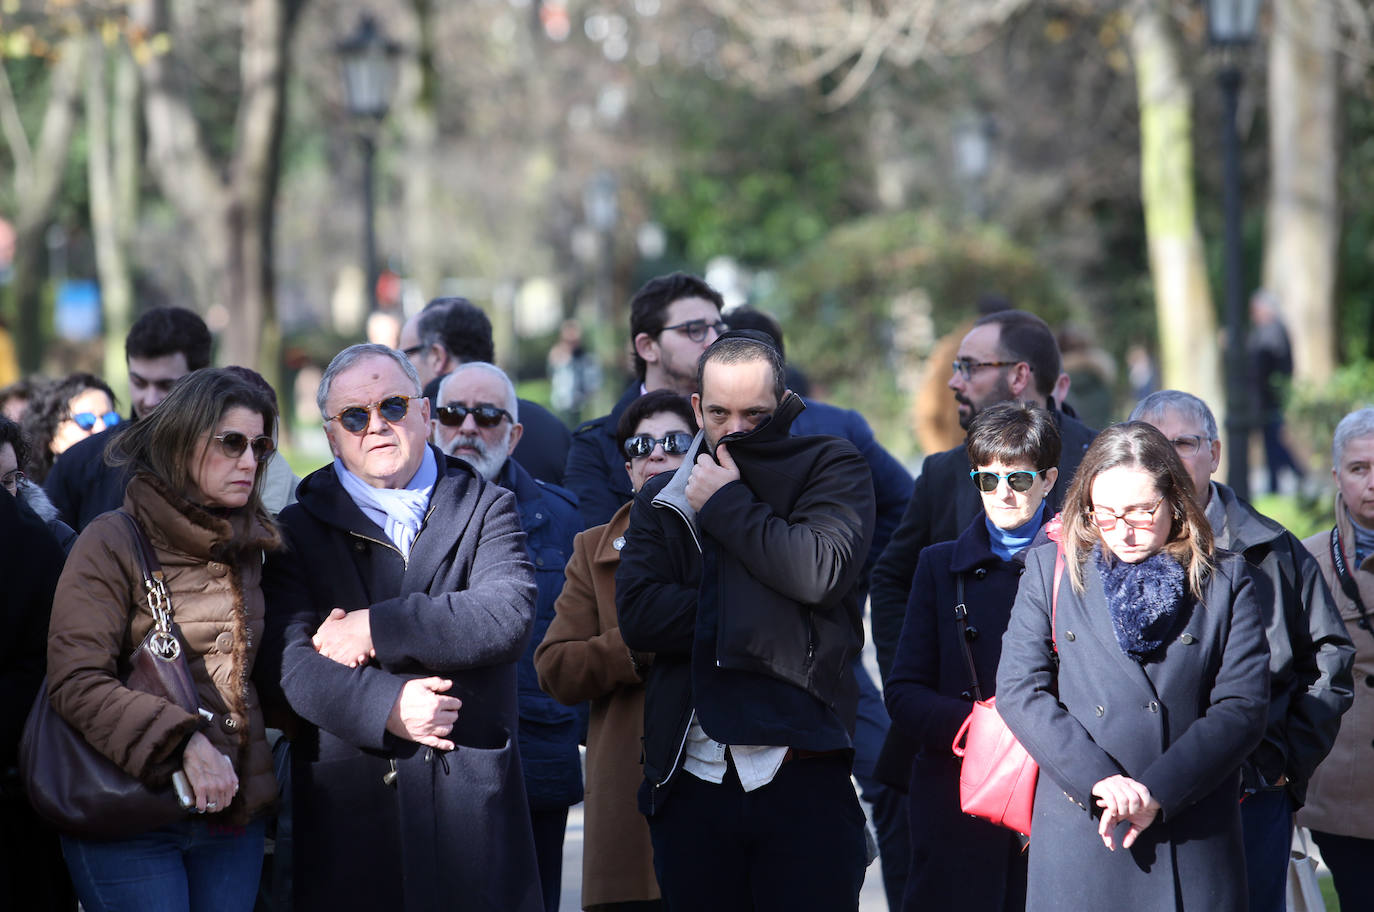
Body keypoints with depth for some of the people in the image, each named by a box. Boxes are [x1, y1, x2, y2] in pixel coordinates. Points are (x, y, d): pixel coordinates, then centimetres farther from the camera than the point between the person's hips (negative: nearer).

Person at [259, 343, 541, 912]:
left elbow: (506, 615, -8)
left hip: (471, 798, 0)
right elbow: (289, 659, -5)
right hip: (347, 805, 0)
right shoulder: (300, 530, 9)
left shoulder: (487, 509, 10)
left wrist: (377, 629, -11)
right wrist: (386, 706, -19)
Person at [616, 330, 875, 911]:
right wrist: (770, 616, -9)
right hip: (692, 780, 3)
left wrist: (727, 507, -3)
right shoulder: (662, 501, 17)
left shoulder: (832, 468, 7)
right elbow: (638, 614, 0)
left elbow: (821, 571, -13)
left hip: (803, 778, -3)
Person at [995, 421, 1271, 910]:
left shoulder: (1226, 580, 6)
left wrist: (1155, 791, -13)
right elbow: (1020, 689, 0)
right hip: (1075, 832, 0)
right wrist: (1099, 779, -12)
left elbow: (1244, 705, -2)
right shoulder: (1050, 569, 9)